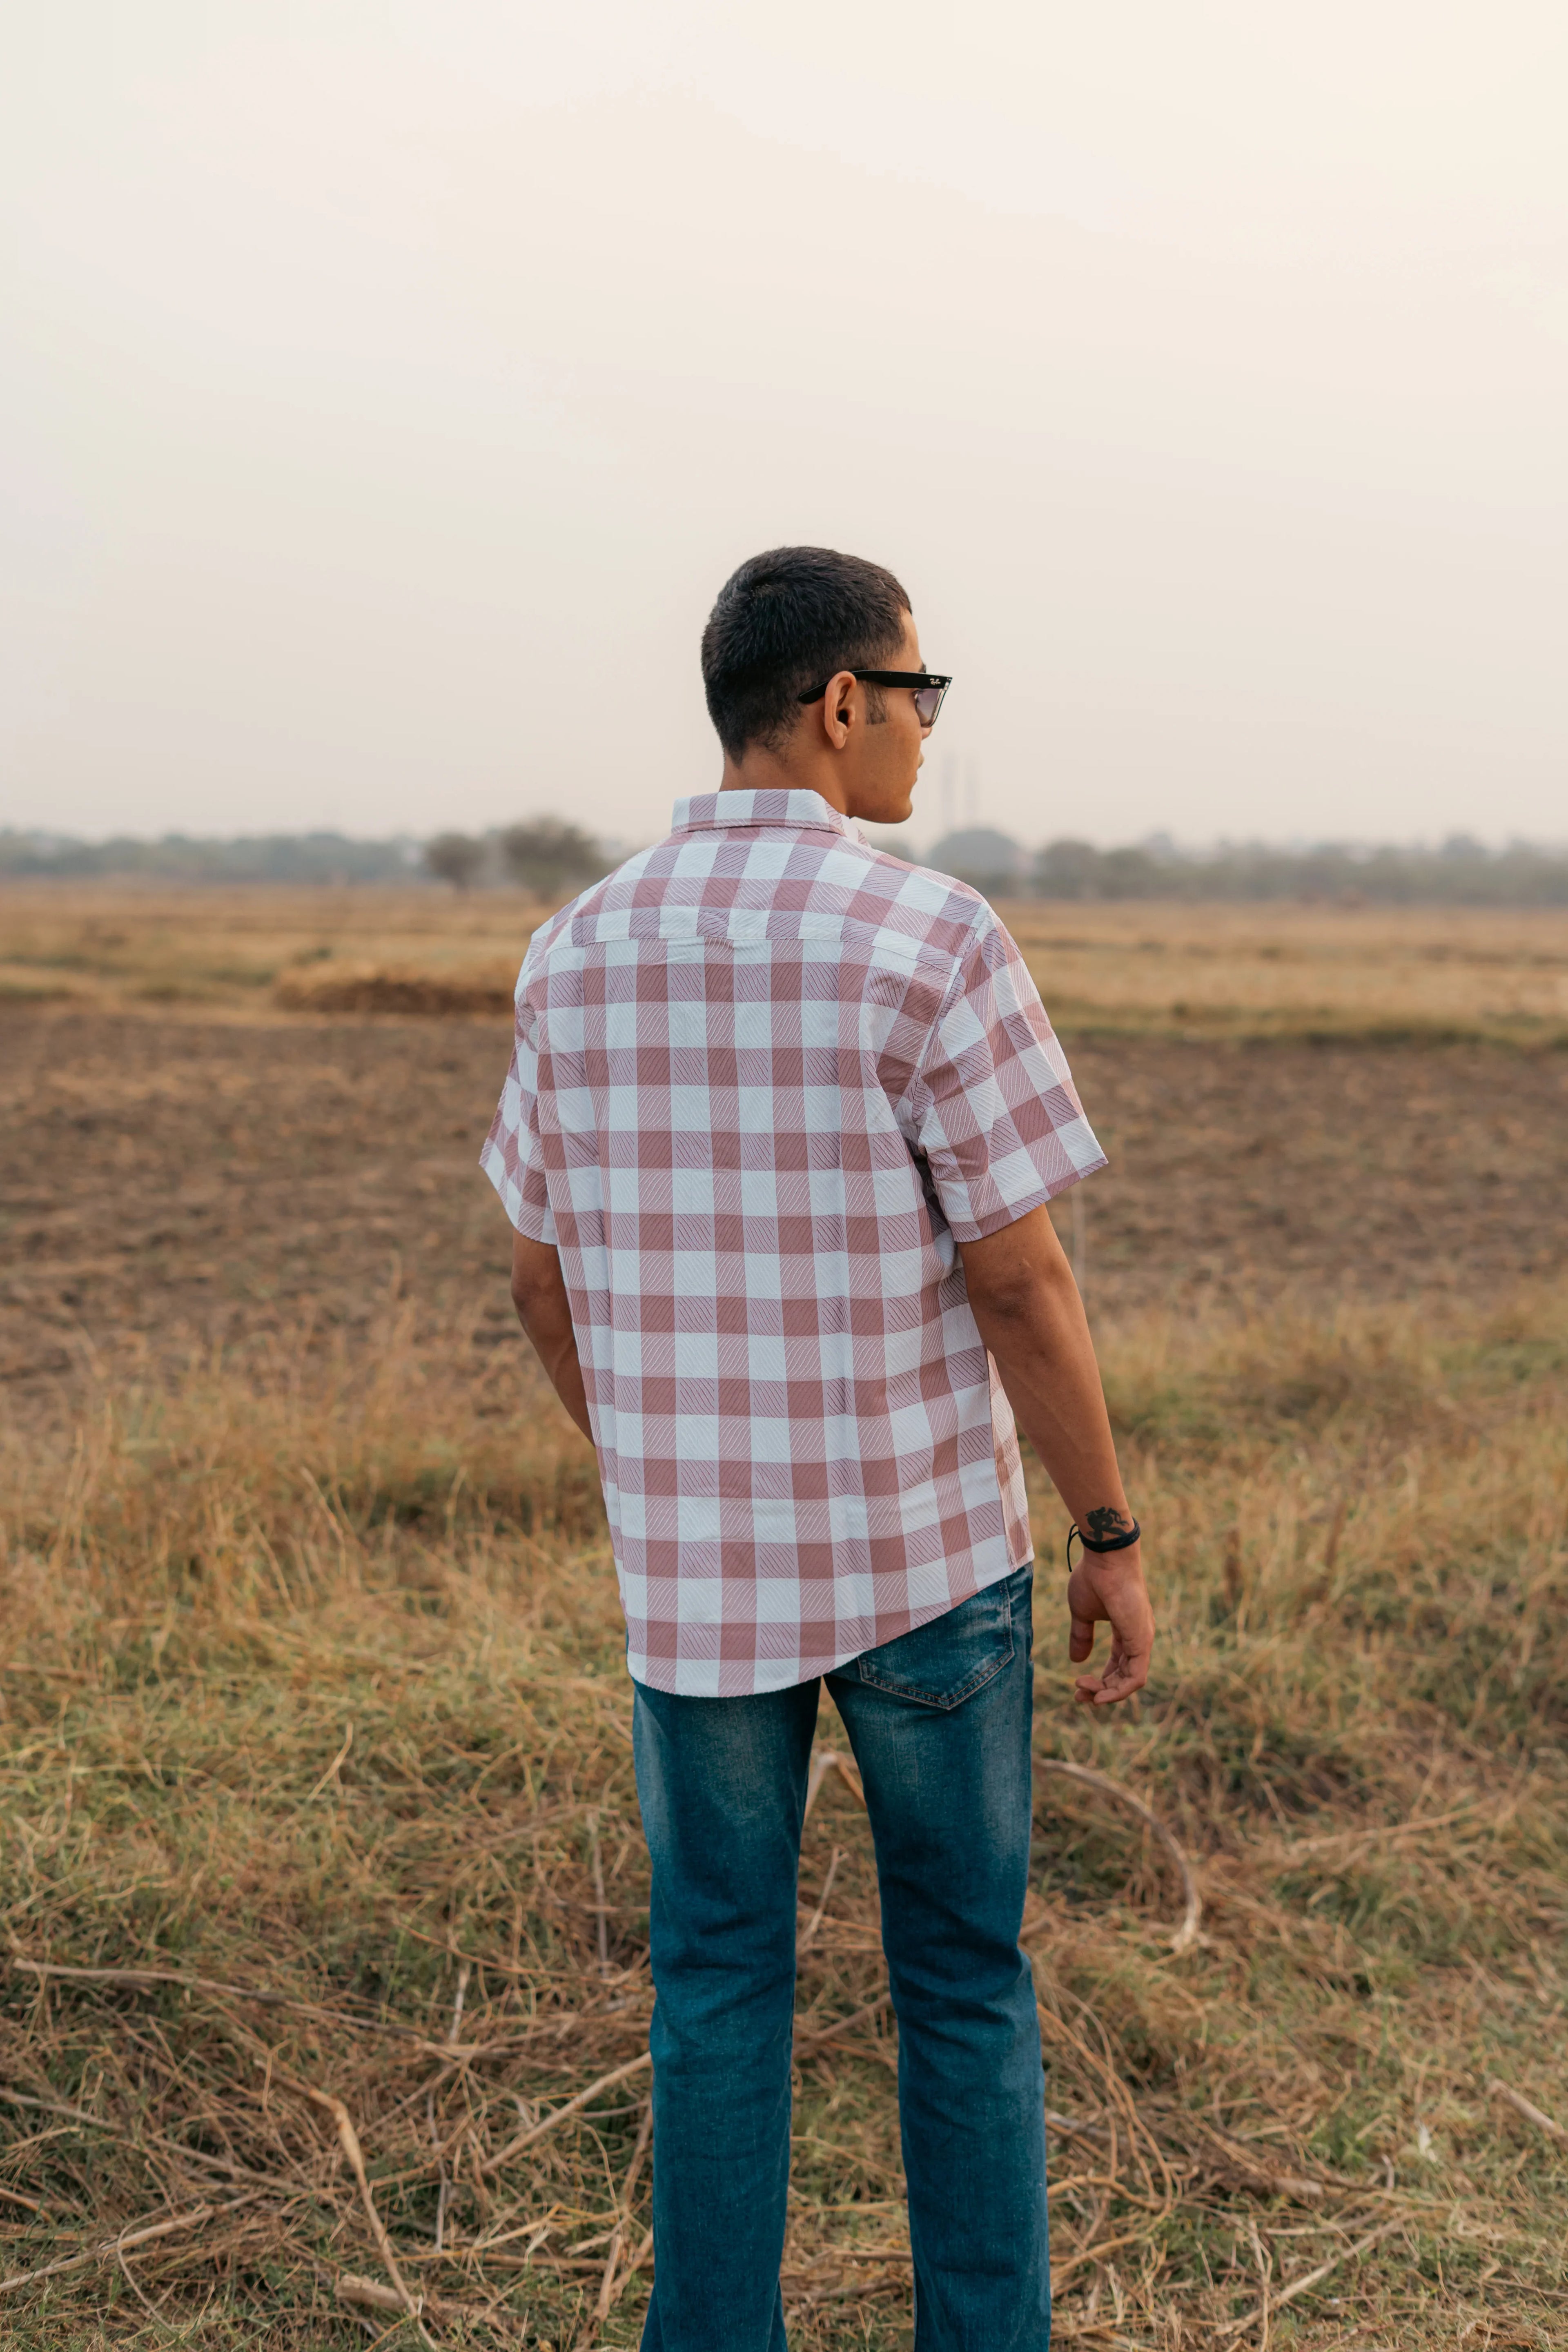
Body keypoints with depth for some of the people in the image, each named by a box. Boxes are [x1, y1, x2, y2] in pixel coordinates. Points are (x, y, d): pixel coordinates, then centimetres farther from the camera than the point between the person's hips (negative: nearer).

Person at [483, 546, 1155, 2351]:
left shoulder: (581, 952, 0)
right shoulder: (931, 941, -15)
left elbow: (545, 1279, 7)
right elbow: (1017, 1282, -14)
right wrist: (1114, 1536, -3)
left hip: (693, 1565, 3)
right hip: (926, 1549, -3)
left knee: (718, 1980, 16)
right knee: (961, 1976, 15)